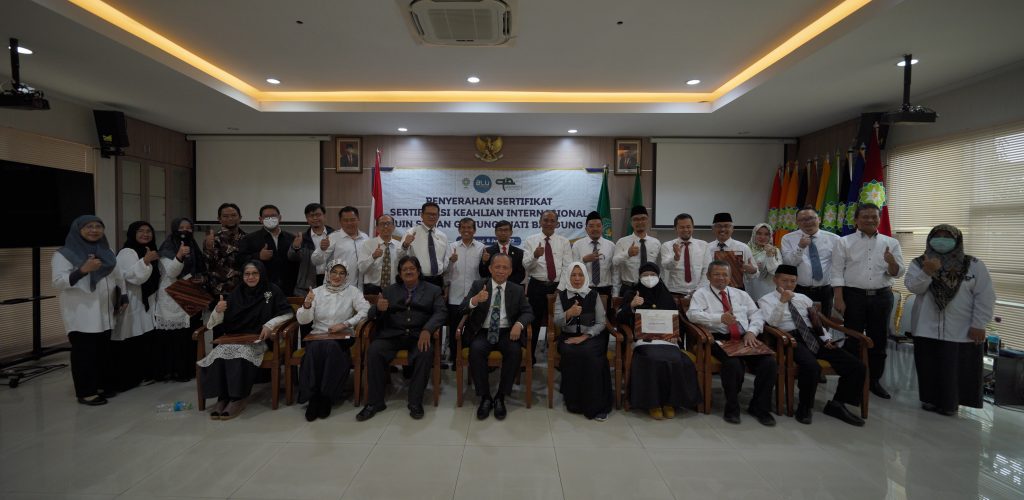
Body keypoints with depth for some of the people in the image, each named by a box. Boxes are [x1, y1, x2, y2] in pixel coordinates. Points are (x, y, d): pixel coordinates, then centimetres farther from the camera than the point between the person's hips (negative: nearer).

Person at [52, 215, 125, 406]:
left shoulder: (106, 252, 12)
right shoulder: (64, 254, -6)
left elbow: (117, 276, 23)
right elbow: (58, 283, -16)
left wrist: (123, 296, 16)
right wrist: (82, 270, -30)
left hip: (104, 313, 6)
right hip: (80, 314, -6)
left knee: (103, 351, 12)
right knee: (84, 352, -3)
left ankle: (102, 385, 23)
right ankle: (86, 392, 5)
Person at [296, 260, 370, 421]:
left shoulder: (352, 291, 7)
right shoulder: (317, 291, 10)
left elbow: (365, 310, -7)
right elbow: (302, 320, 2)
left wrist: (344, 324, -15)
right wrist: (307, 305, -18)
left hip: (343, 336, -1)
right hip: (318, 335, 1)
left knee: (331, 347, -34)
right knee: (315, 348, -32)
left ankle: (326, 397, -22)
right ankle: (313, 397, -22)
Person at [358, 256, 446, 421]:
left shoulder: (433, 290, 14)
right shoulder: (390, 290, 20)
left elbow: (440, 313, -1)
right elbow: (372, 314, 12)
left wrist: (427, 330, -21)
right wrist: (378, 308, -15)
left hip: (419, 335, -2)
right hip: (392, 334, 2)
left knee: (426, 353, -32)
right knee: (373, 351, -26)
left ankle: (415, 402, -19)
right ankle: (375, 402, -13)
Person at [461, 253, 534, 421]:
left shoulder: (517, 290, 8)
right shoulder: (478, 285, 5)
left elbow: (528, 312, 5)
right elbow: (464, 307, -5)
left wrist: (519, 324, -19)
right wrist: (475, 300, -29)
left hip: (507, 332, 1)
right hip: (483, 332, 0)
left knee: (515, 351, -30)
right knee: (476, 350, -31)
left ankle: (500, 397, -13)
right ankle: (485, 397, -15)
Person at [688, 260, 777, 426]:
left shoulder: (741, 294, 26)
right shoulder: (701, 293, 10)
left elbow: (756, 315, 17)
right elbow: (692, 314, -8)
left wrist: (751, 331, -4)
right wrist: (720, 317, -21)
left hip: (745, 338, 5)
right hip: (720, 338, -5)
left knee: (770, 363, -21)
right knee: (733, 364, -34)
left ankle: (760, 407, 2)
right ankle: (732, 408, -7)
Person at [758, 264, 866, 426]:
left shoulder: (803, 298, 25)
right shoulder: (766, 300, 5)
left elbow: (817, 321, 24)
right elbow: (772, 323, -12)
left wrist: (827, 338, 5)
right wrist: (782, 302, -26)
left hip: (813, 337, 7)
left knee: (857, 367, -10)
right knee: (812, 367, -37)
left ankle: (837, 405, 7)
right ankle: (805, 407, -12)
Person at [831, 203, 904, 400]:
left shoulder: (891, 243, 6)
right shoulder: (844, 242, -1)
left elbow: (898, 273, 2)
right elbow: (837, 273, -4)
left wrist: (892, 262, -21)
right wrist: (839, 299, -11)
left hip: (882, 297, 3)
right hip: (853, 296, -3)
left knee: (879, 340, 11)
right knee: (853, 340, 4)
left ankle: (874, 380, 25)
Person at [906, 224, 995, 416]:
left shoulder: (974, 266, 0)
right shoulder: (919, 263, 2)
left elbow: (985, 297, -1)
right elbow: (913, 287, -10)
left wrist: (978, 324, -6)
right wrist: (927, 272, -27)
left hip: (961, 331, -1)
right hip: (927, 329, 1)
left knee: (956, 369, 6)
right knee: (929, 367, 8)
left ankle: (951, 402, 21)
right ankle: (931, 399, 22)